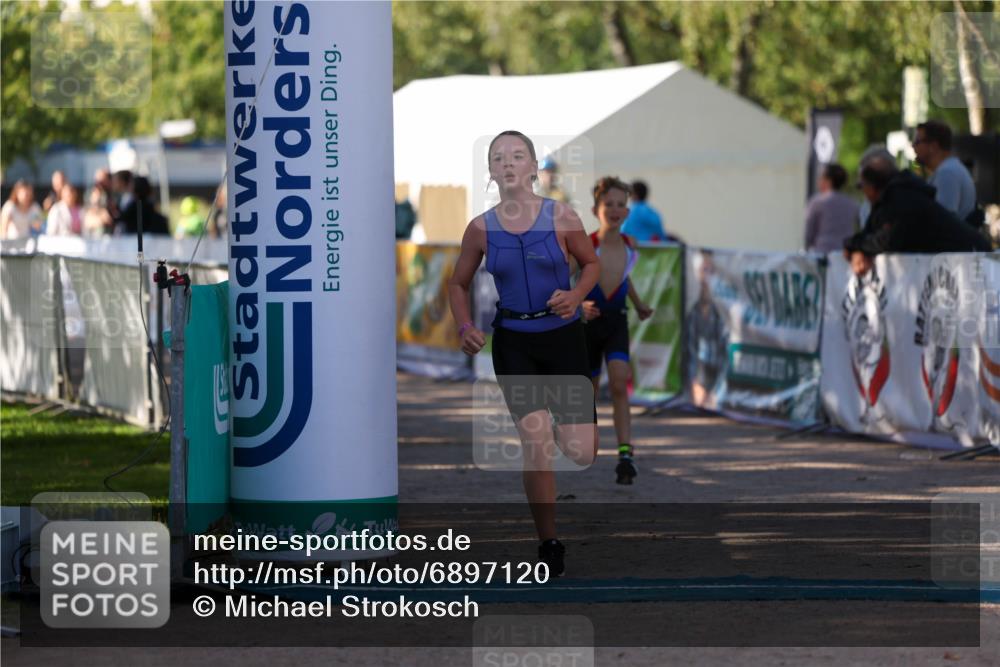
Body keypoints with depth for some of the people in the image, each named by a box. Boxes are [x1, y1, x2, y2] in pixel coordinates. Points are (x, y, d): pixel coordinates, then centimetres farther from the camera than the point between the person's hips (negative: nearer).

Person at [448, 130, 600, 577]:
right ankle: (548, 545, 3)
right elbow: (459, 283, 11)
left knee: (582, 454, -4)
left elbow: (591, 263, 8)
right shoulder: (481, 229, -3)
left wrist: (576, 295, -12)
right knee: (535, 447, -12)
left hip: (563, 337, 0)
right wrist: (465, 327, -7)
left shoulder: (561, 218, -6)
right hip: (513, 343, 0)